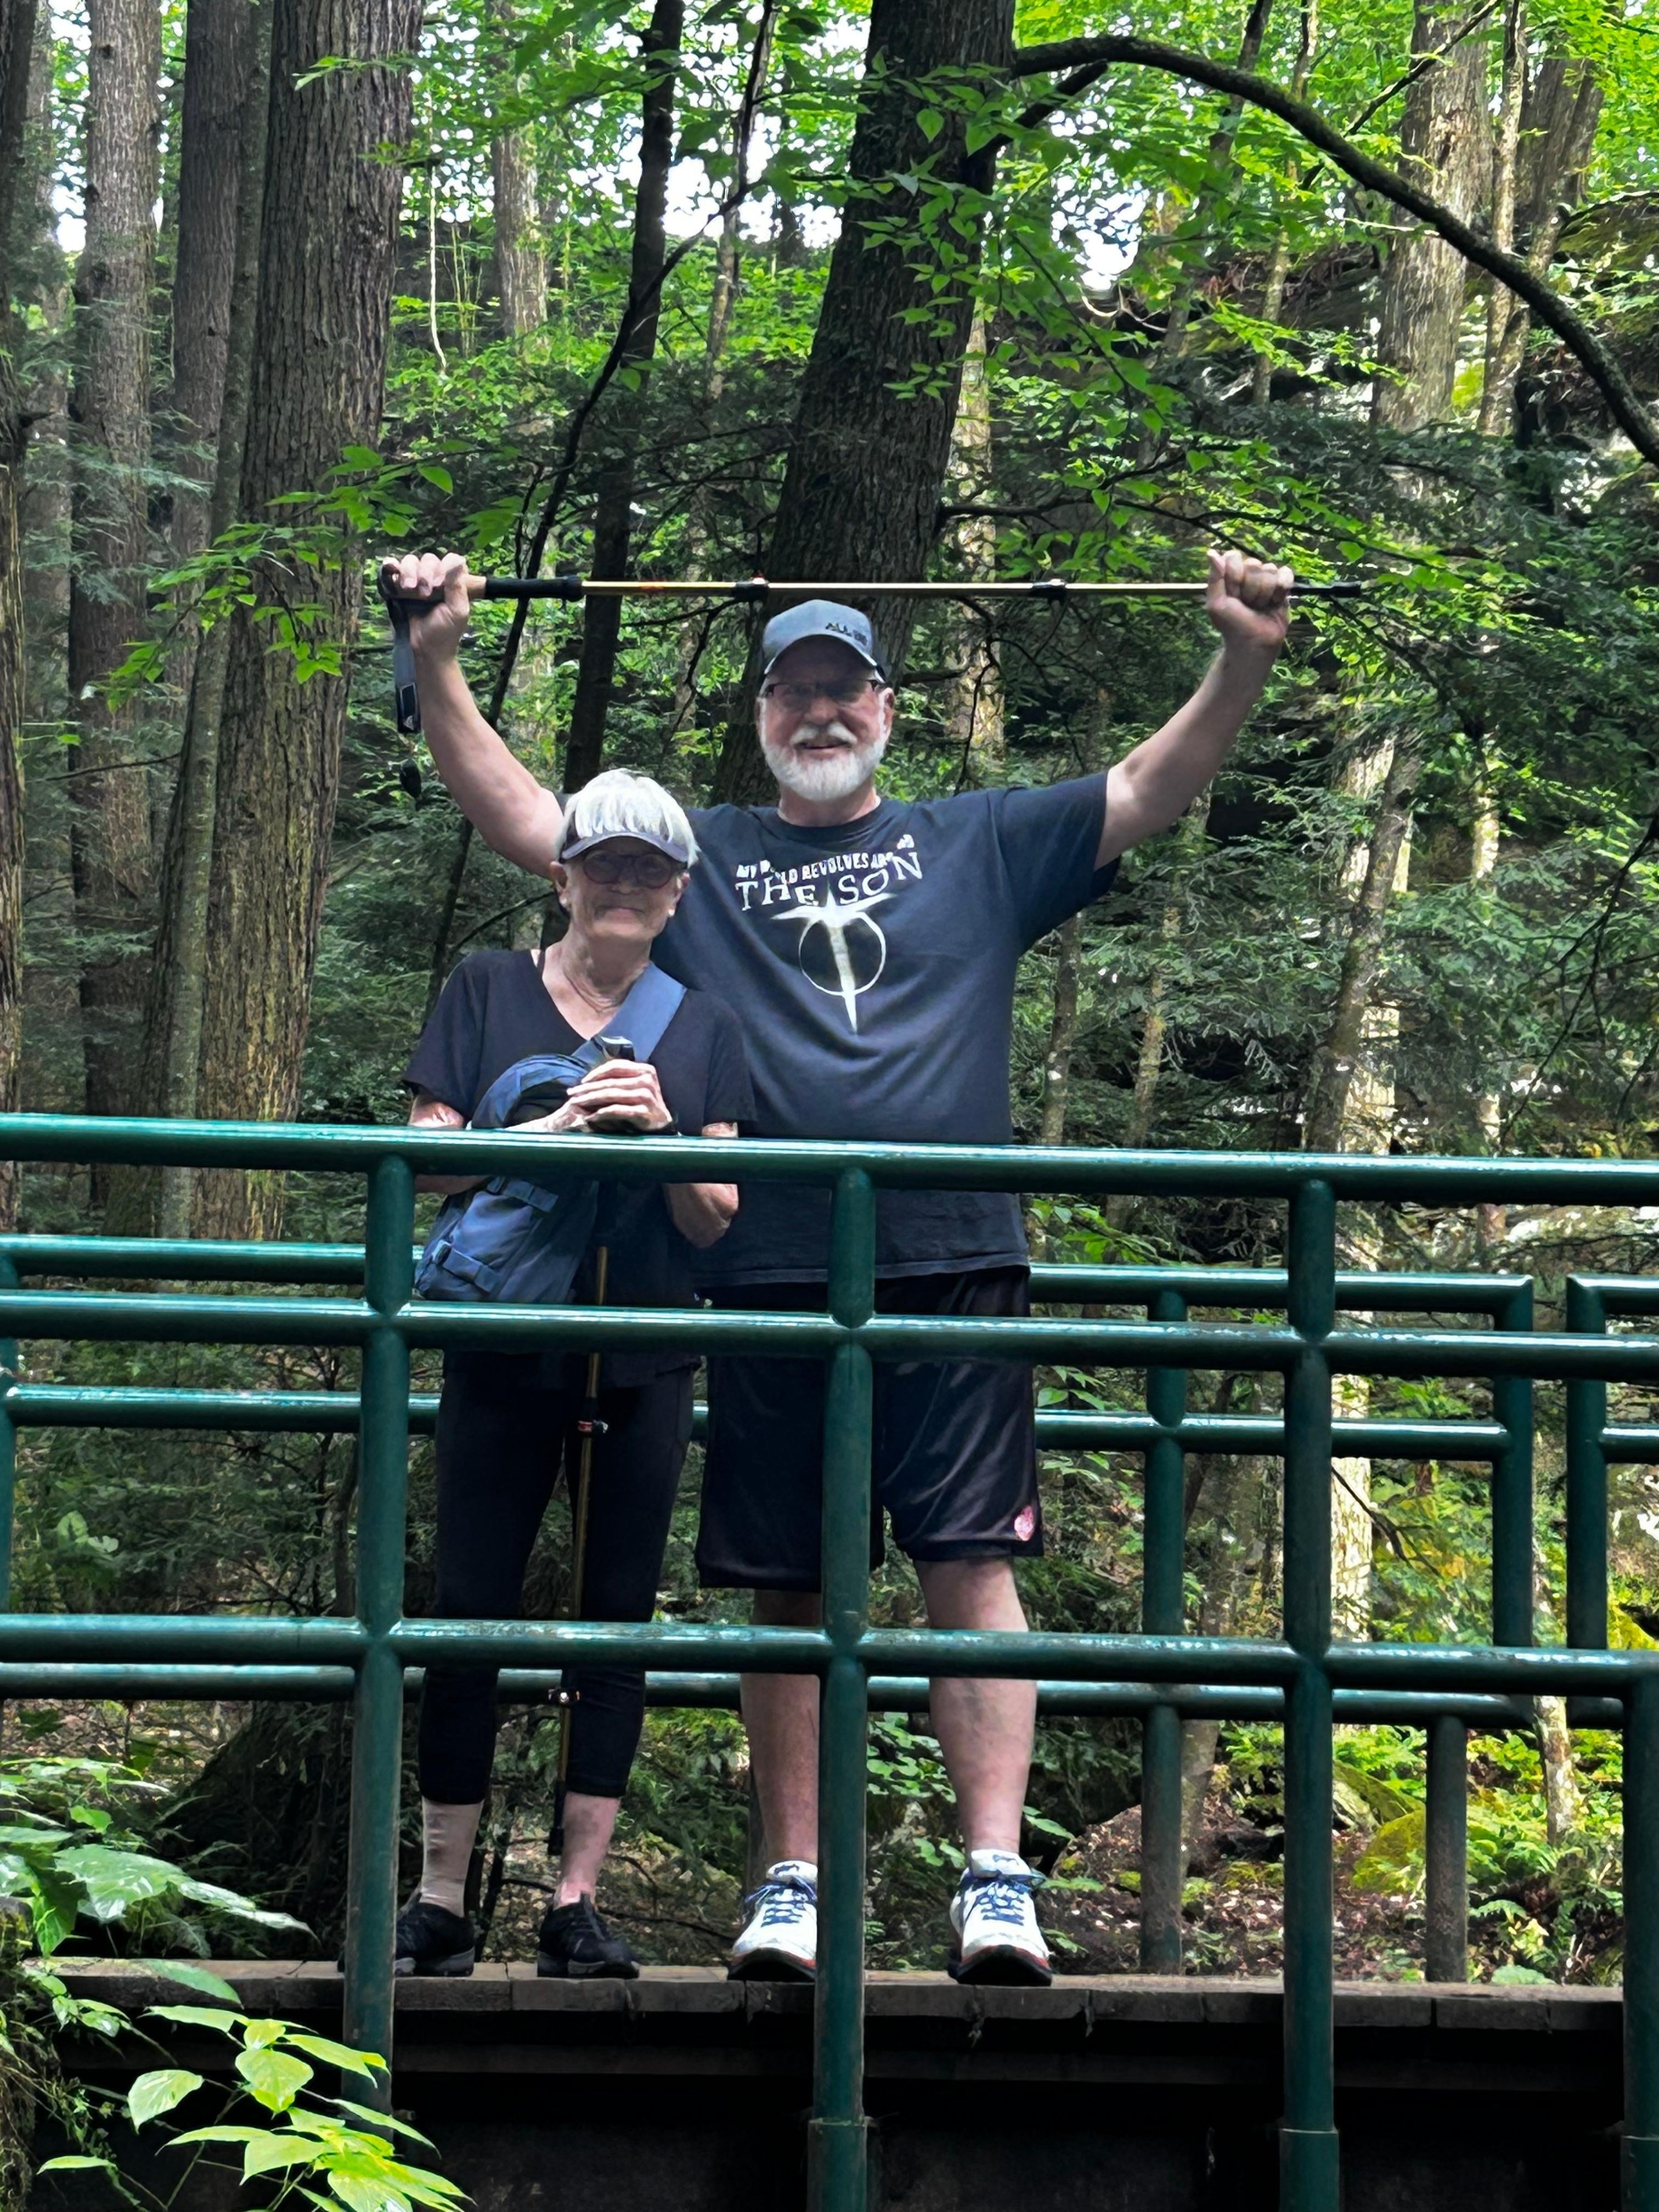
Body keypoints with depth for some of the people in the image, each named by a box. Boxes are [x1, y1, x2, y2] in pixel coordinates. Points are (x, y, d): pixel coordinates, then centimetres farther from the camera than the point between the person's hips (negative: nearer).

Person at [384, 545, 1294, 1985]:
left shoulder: (980, 844, 15)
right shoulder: (696, 857, 17)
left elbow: (1150, 793, 10)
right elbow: (521, 814, 13)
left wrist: (1246, 661, -3)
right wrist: (441, 665, 2)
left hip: (956, 1269, -1)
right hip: (770, 1281, 1)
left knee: (972, 1565, -8)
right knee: (788, 1595, 4)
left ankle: (998, 1882, -10)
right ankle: (793, 1887, 11)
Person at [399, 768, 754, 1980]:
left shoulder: (705, 1026, 9)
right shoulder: (488, 992, 6)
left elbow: (715, 1221, 4)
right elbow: (431, 1160, -2)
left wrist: (661, 1135, -15)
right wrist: (557, 1128, -16)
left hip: (642, 1367, 1)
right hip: (503, 1352, -1)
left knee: (618, 1617, 0)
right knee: (470, 1610, -3)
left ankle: (578, 1902, 4)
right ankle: (441, 1898, 3)